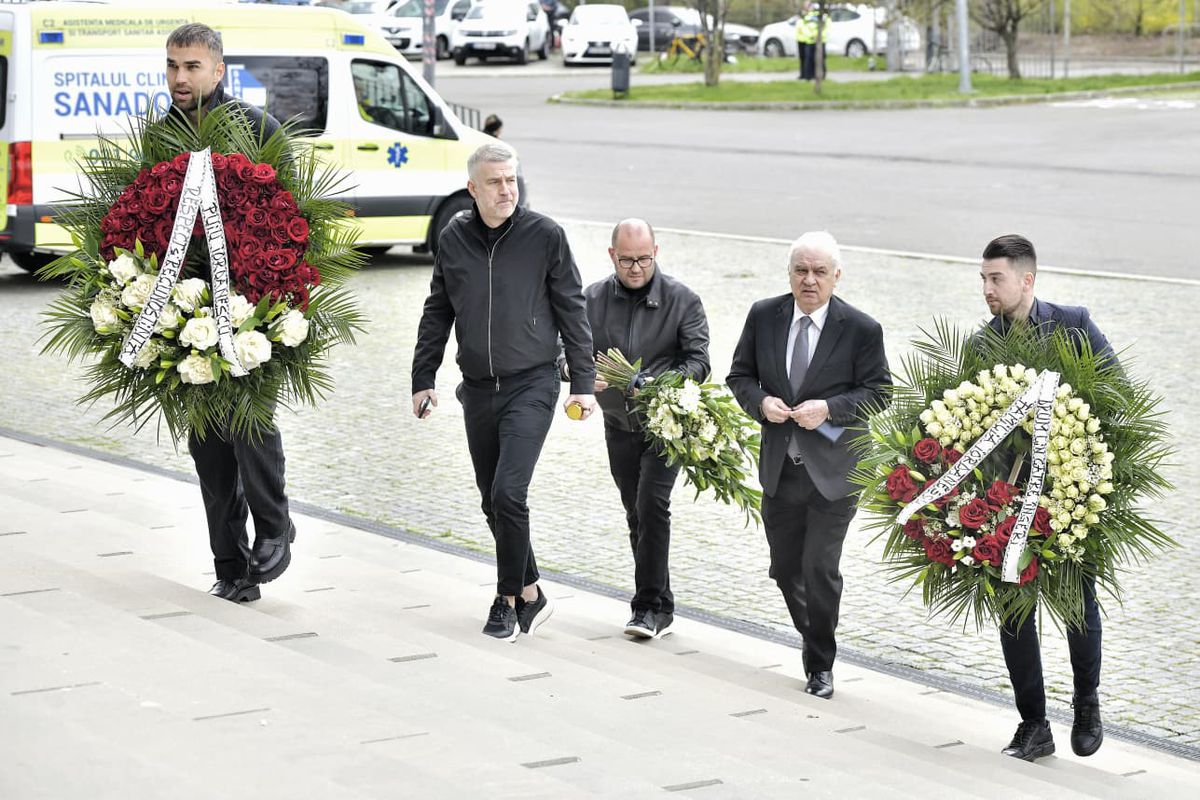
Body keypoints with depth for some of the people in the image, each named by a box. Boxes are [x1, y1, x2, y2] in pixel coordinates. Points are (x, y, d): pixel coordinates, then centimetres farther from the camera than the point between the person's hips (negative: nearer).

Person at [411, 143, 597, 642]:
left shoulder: (544, 235, -5)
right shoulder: (453, 239, 5)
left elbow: (572, 310, 0)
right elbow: (437, 313, 13)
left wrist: (582, 382, -3)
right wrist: (423, 378, 11)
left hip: (532, 385, -4)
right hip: (478, 390, 4)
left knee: (508, 494, -15)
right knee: (492, 501, 8)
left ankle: (509, 598, 1)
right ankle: (530, 595, 22)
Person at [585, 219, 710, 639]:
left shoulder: (682, 300, -8)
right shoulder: (592, 299, -1)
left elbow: (698, 361, -13)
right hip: (619, 424, 4)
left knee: (651, 505, -18)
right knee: (636, 513, 10)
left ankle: (650, 606, -13)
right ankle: (659, 607, 20)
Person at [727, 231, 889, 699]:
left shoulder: (861, 330, -8)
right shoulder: (763, 317, 2)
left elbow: (877, 392, -3)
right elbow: (740, 376, 10)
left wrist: (829, 409, -18)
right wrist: (761, 402, -11)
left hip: (833, 469, -4)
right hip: (779, 466, 4)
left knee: (820, 569, -6)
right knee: (785, 567, 13)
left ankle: (820, 666, 11)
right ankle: (814, 638, 38)